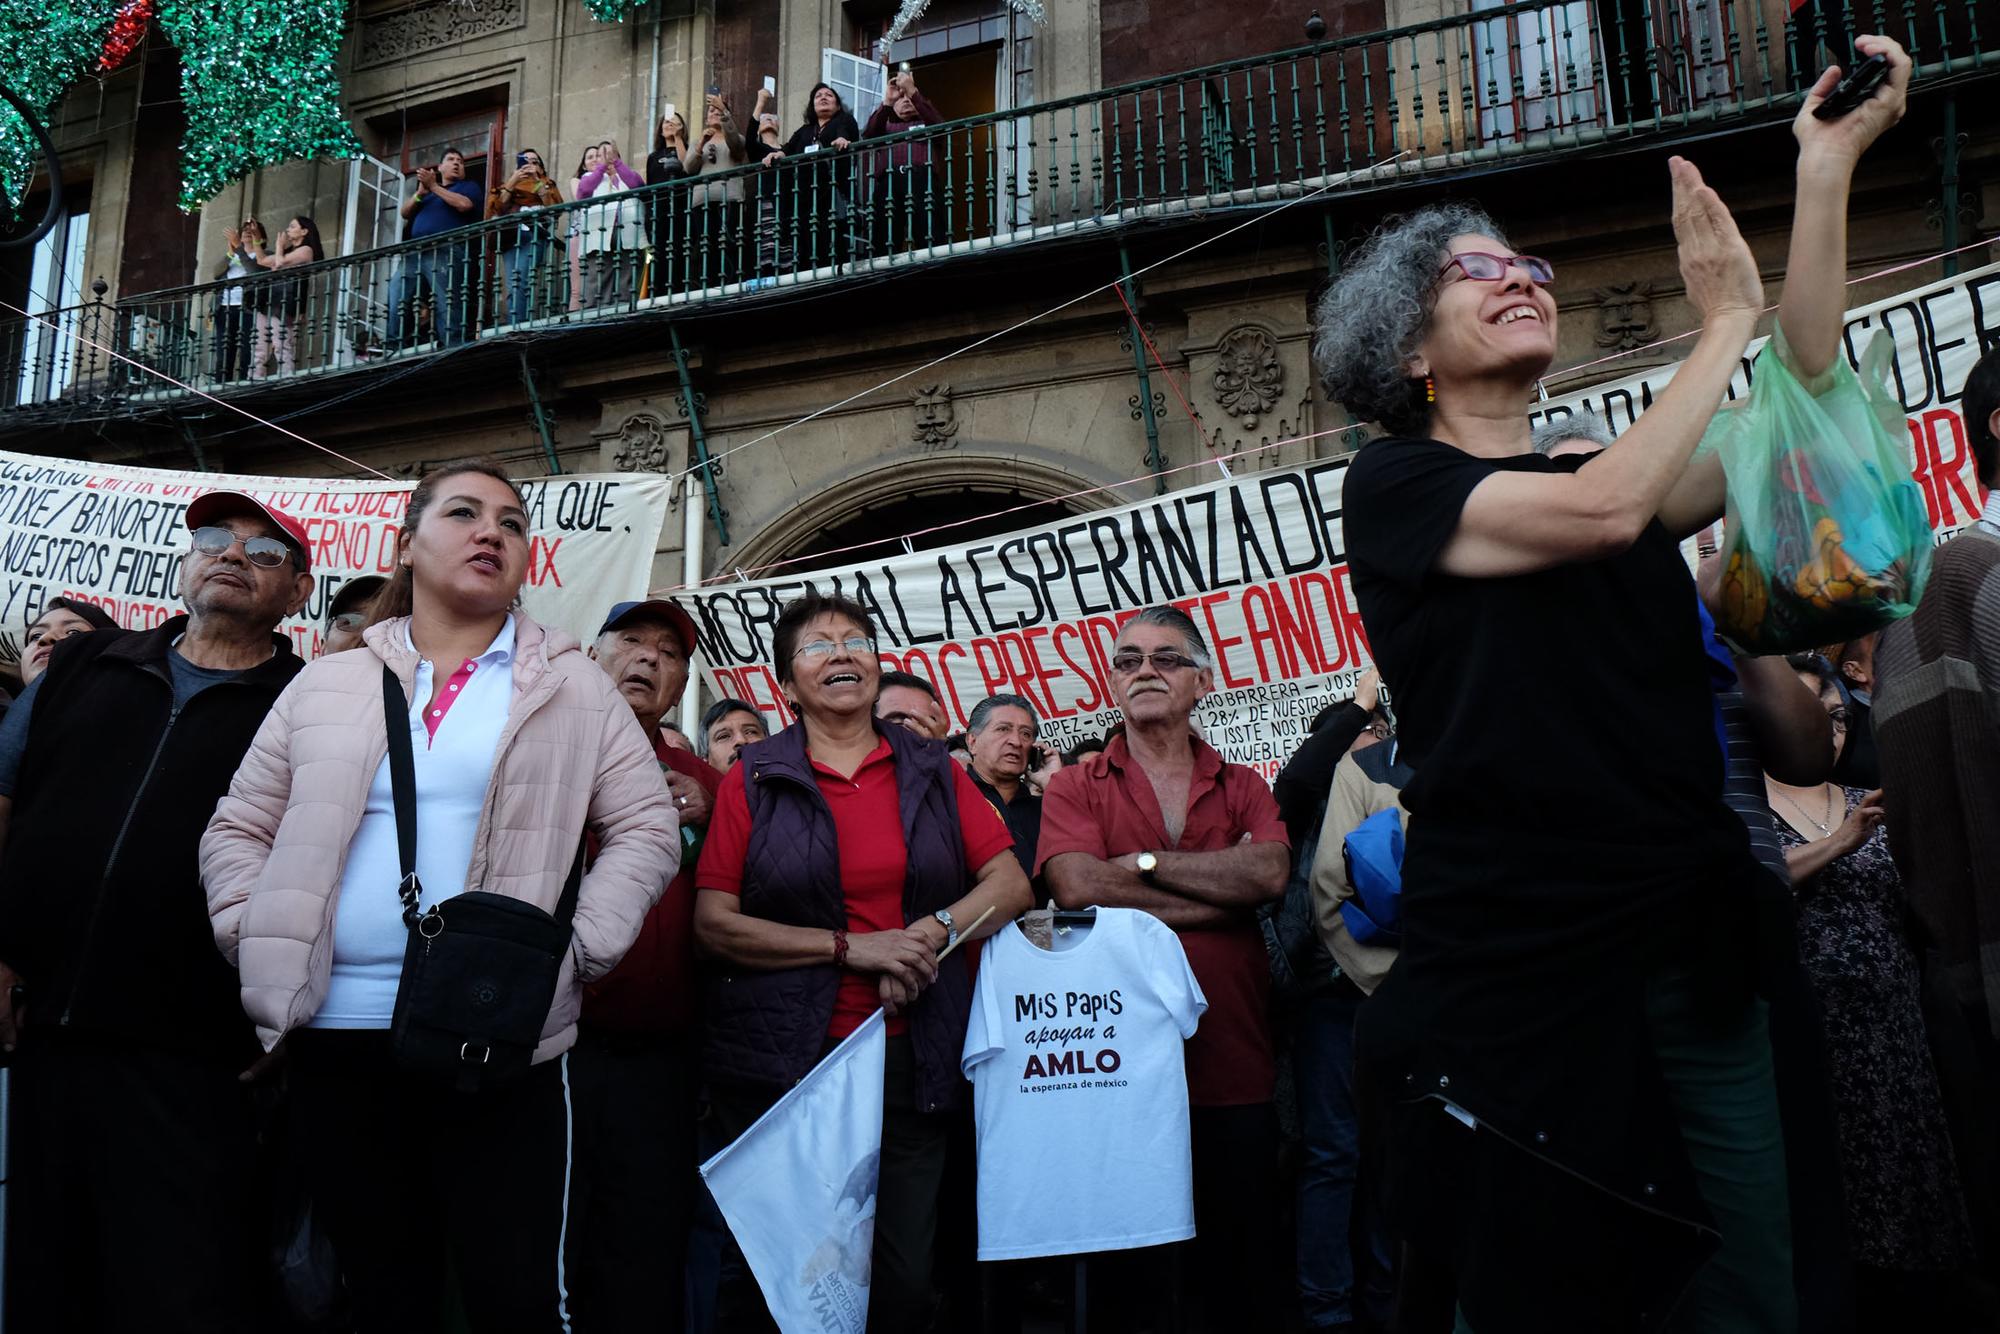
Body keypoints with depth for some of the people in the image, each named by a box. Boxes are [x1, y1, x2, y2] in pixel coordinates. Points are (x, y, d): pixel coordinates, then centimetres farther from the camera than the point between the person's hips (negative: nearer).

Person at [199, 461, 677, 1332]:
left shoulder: (572, 690, 5)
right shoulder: (326, 687, 12)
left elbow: (645, 827, 2)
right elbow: (238, 829, 15)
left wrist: (578, 952, -8)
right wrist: (255, 938, 0)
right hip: (335, 1037, 3)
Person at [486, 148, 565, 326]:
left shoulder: (545, 184, 24)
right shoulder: (509, 184, 27)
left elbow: (555, 208, 3)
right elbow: (497, 208, 8)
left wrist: (538, 182, -1)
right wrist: (512, 182, 2)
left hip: (534, 235, -2)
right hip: (511, 236, 2)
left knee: (519, 283, -22)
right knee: (514, 286, -13)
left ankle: (517, 327, -28)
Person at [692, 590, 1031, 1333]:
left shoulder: (933, 775, 10)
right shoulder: (754, 780, 3)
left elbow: (1012, 885, 7)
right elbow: (714, 922, -4)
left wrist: (933, 931, -11)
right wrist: (851, 946, -12)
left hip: (911, 1062, 2)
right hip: (780, 1066, -2)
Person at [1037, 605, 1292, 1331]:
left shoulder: (1243, 788, 11)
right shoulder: (1076, 788, 4)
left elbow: (1269, 874, -9)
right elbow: (1077, 886, -15)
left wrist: (1145, 861, -9)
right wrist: (1221, 886, -10)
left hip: (1233, 1068, 2)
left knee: (1242, 1269, 11)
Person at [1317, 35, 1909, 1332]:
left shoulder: (1605, 467, 17)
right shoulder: (1395, 484, -1)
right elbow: (1605, 510, -16)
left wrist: (1828, 167, 0)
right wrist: (1728, 314, -4)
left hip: (1695, 957, 6)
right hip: (1520, 977, -5)